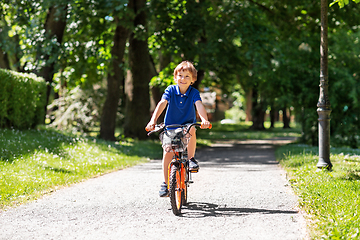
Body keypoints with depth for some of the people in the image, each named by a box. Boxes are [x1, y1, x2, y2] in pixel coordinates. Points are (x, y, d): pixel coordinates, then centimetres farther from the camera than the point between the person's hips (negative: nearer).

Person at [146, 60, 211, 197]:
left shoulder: (194, 93, -8)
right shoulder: (170, 90, -8)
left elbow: (199, 105, -25)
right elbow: (162, 104, -21)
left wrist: (204, 120, -46)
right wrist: (153, 121, -36)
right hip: (170, 127, 1)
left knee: (191, 130, -36)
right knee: (167, 153, -14)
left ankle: (191, 158, -16)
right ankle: (166, 183, 2)